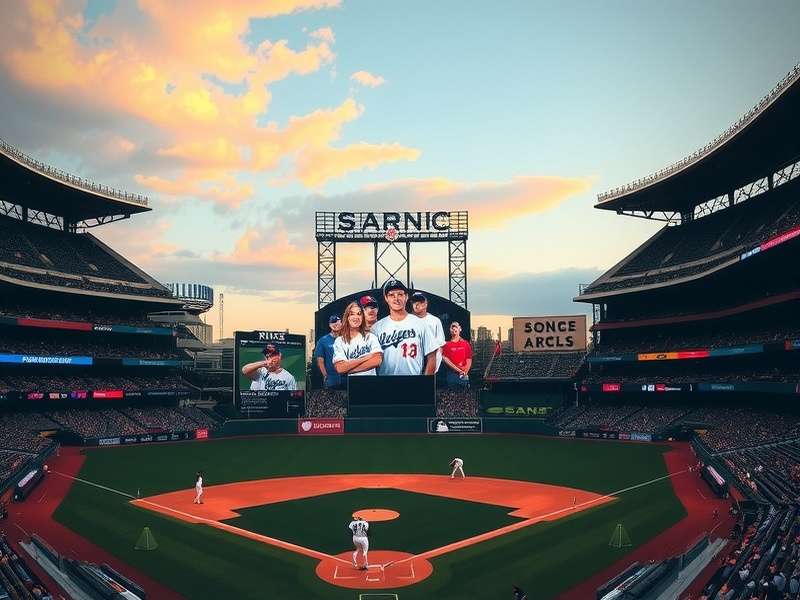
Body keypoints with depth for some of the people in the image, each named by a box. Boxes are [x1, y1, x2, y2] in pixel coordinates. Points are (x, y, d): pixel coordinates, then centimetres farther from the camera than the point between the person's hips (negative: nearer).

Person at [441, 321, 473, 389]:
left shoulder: (466, 344, 9)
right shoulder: (447, 344, 5)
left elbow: (469, 360, 5)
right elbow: (445, 359, -3)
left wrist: (465, 372, -10)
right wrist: (458, 370, -10)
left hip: (464, 374, 1)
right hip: (452, 373, -1)